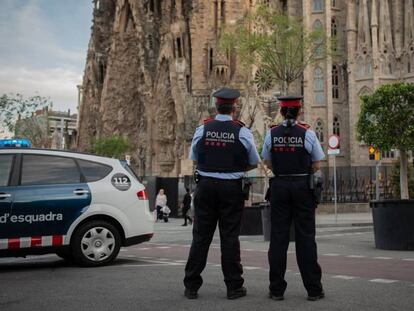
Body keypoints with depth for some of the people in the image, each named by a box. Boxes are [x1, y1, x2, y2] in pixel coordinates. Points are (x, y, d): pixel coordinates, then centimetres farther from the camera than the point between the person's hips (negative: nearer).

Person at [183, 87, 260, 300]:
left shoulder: (202, 129, 0)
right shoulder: (242, 132, -4)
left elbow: (194, 158, 11)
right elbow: (254, 163, 6)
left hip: (205, 185, 2)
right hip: (231, 188, -1)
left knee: (201, 236, 6)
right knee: (229, 237, 4)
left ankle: (191, 286, 11)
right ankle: (234, 287, 10)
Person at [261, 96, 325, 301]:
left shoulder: (271, 134, 1)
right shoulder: (308, 133, -4)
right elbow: (316, 165, 1)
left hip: (279, 186, 2)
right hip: (303, 186, -1)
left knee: (278, 236, 5)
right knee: (305, 236, 3)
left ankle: (277, 289, 8)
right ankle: (313, 289, 7)